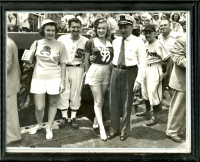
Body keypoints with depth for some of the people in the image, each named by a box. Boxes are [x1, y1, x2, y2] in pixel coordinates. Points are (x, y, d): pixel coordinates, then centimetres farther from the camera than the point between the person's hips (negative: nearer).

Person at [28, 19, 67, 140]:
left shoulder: (60, 45, -3)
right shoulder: (37, 43, 1)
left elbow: (63, 64, 0)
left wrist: (63, 81, -2)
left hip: (54, 78, -1)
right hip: (38, 78, 1)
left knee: (53, 103, 11)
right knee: (39, 107, 0)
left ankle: (49, 128, 29)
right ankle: (39, 124, 30)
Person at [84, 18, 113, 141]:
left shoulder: (111, 42, 3)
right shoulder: (91, 42, -6)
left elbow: (113, 58, 12)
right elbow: (86, 59, 2)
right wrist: (88, 73, 6)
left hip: (107, 73, 4)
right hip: (94, 72, -4)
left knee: (101, 100, 16)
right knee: (98, 101, -3)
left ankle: (96, 121, 35)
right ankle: (102, 129, -1)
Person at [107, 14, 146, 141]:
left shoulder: (138, 42, -7)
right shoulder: (115, 42, 8)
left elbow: (142, 63, -9)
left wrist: (139, 80, -16)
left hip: (130, 73, -4)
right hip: (116, 71, 5)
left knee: (126, 103, 7)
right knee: (114, 102, 9)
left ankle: (124, 130, 24)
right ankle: (114, 129, 26)